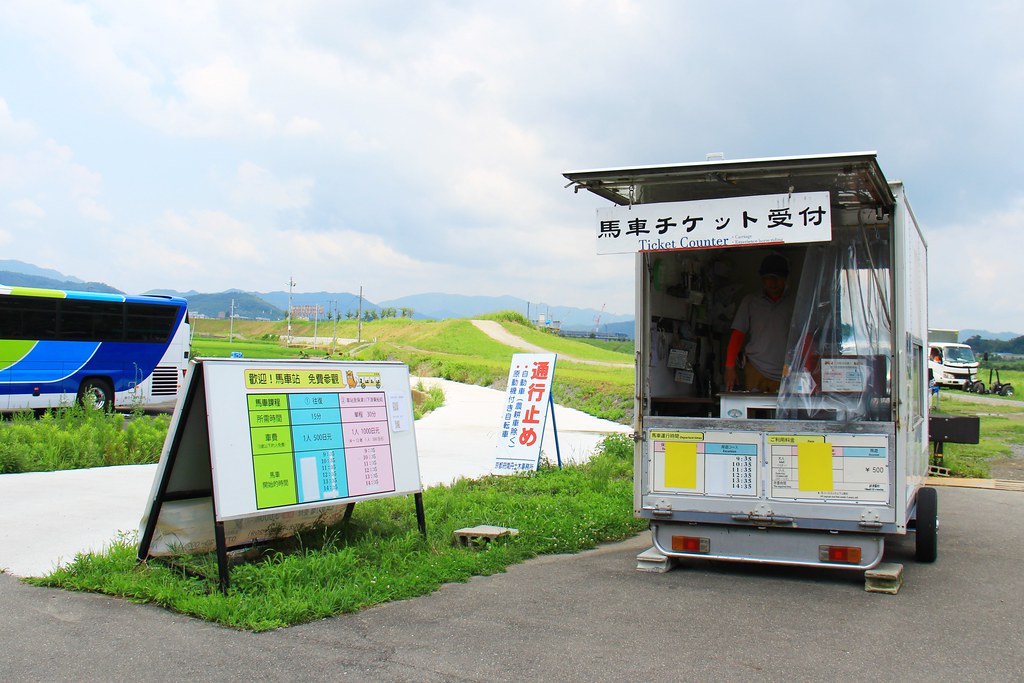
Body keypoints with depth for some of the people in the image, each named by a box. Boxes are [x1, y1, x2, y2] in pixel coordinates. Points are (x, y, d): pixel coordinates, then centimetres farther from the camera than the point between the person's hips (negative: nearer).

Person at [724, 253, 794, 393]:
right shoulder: (750, 302, 12)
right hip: (756, 373, 0)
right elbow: (737, 335, 8)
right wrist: (730, 367, -1)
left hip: (786, 376, 0)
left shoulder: (794, 304, 9)